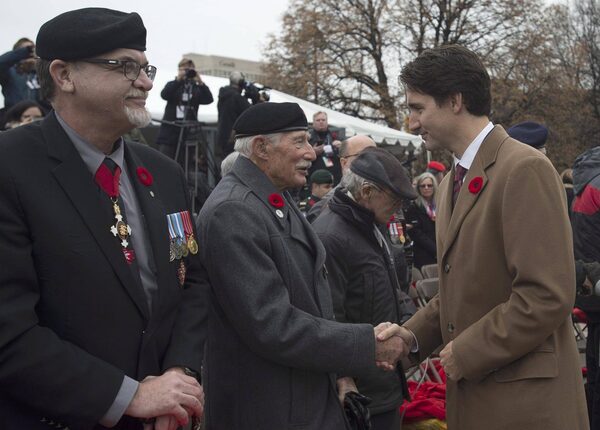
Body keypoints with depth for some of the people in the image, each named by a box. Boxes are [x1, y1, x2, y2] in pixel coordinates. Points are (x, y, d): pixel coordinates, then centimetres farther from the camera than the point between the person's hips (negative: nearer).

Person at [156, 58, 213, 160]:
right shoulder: (173, 85, 8)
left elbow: (208, 99, -6)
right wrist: (178, 79, -21)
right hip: (169, 134, -1)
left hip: (188, 134, 1)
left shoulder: (196, 88, 9)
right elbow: (164, 95, -12)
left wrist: (200, 82, -17)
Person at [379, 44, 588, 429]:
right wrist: (414, 335, 4)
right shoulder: (452, 182, 13)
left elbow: (548, 296, -22)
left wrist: (467, 352, -14)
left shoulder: (524, 169, -16)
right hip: (470, 396, 8)